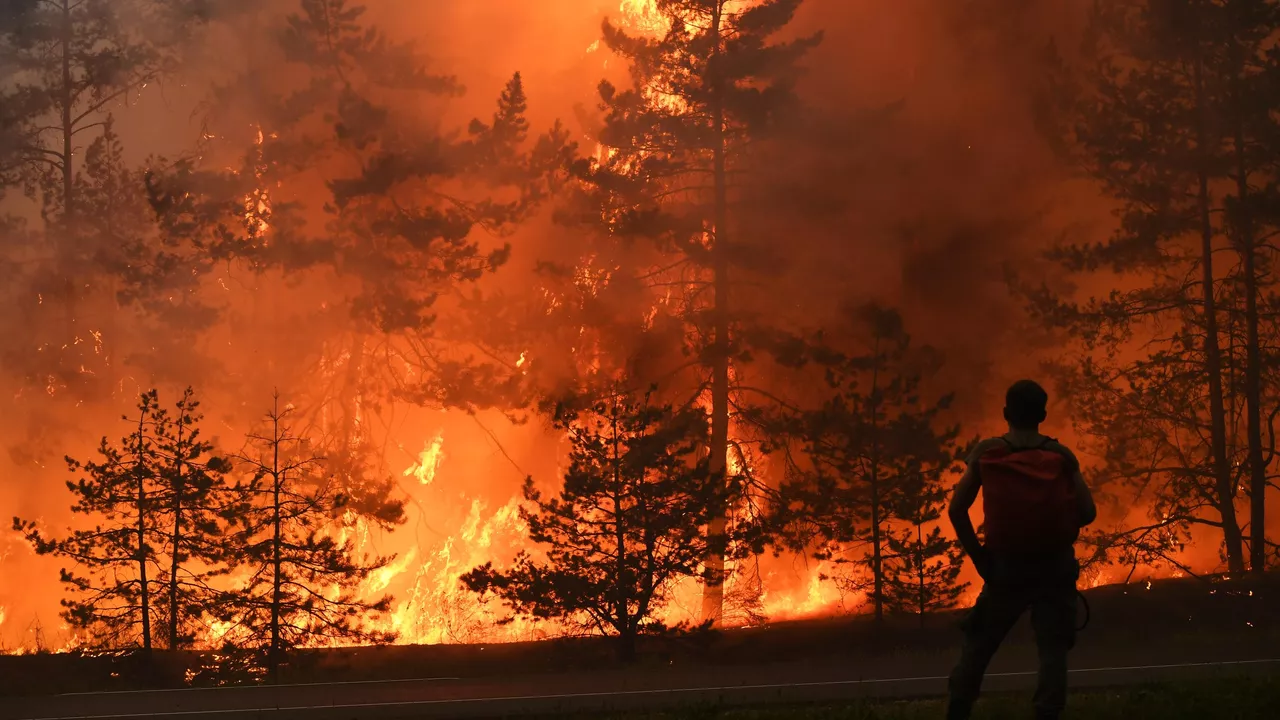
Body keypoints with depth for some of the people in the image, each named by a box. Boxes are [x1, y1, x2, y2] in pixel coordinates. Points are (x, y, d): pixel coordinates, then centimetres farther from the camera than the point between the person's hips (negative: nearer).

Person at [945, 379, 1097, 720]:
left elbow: (957, 509, -5)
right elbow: (1087, 511, -6)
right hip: (1054, 566, 0)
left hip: (1005, 565, 1)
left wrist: (978, 557, 3)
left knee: (978, 645, 13)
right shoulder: (1061, 454, -2)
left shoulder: (985, 452, -1)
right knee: (1052, 648, 1)